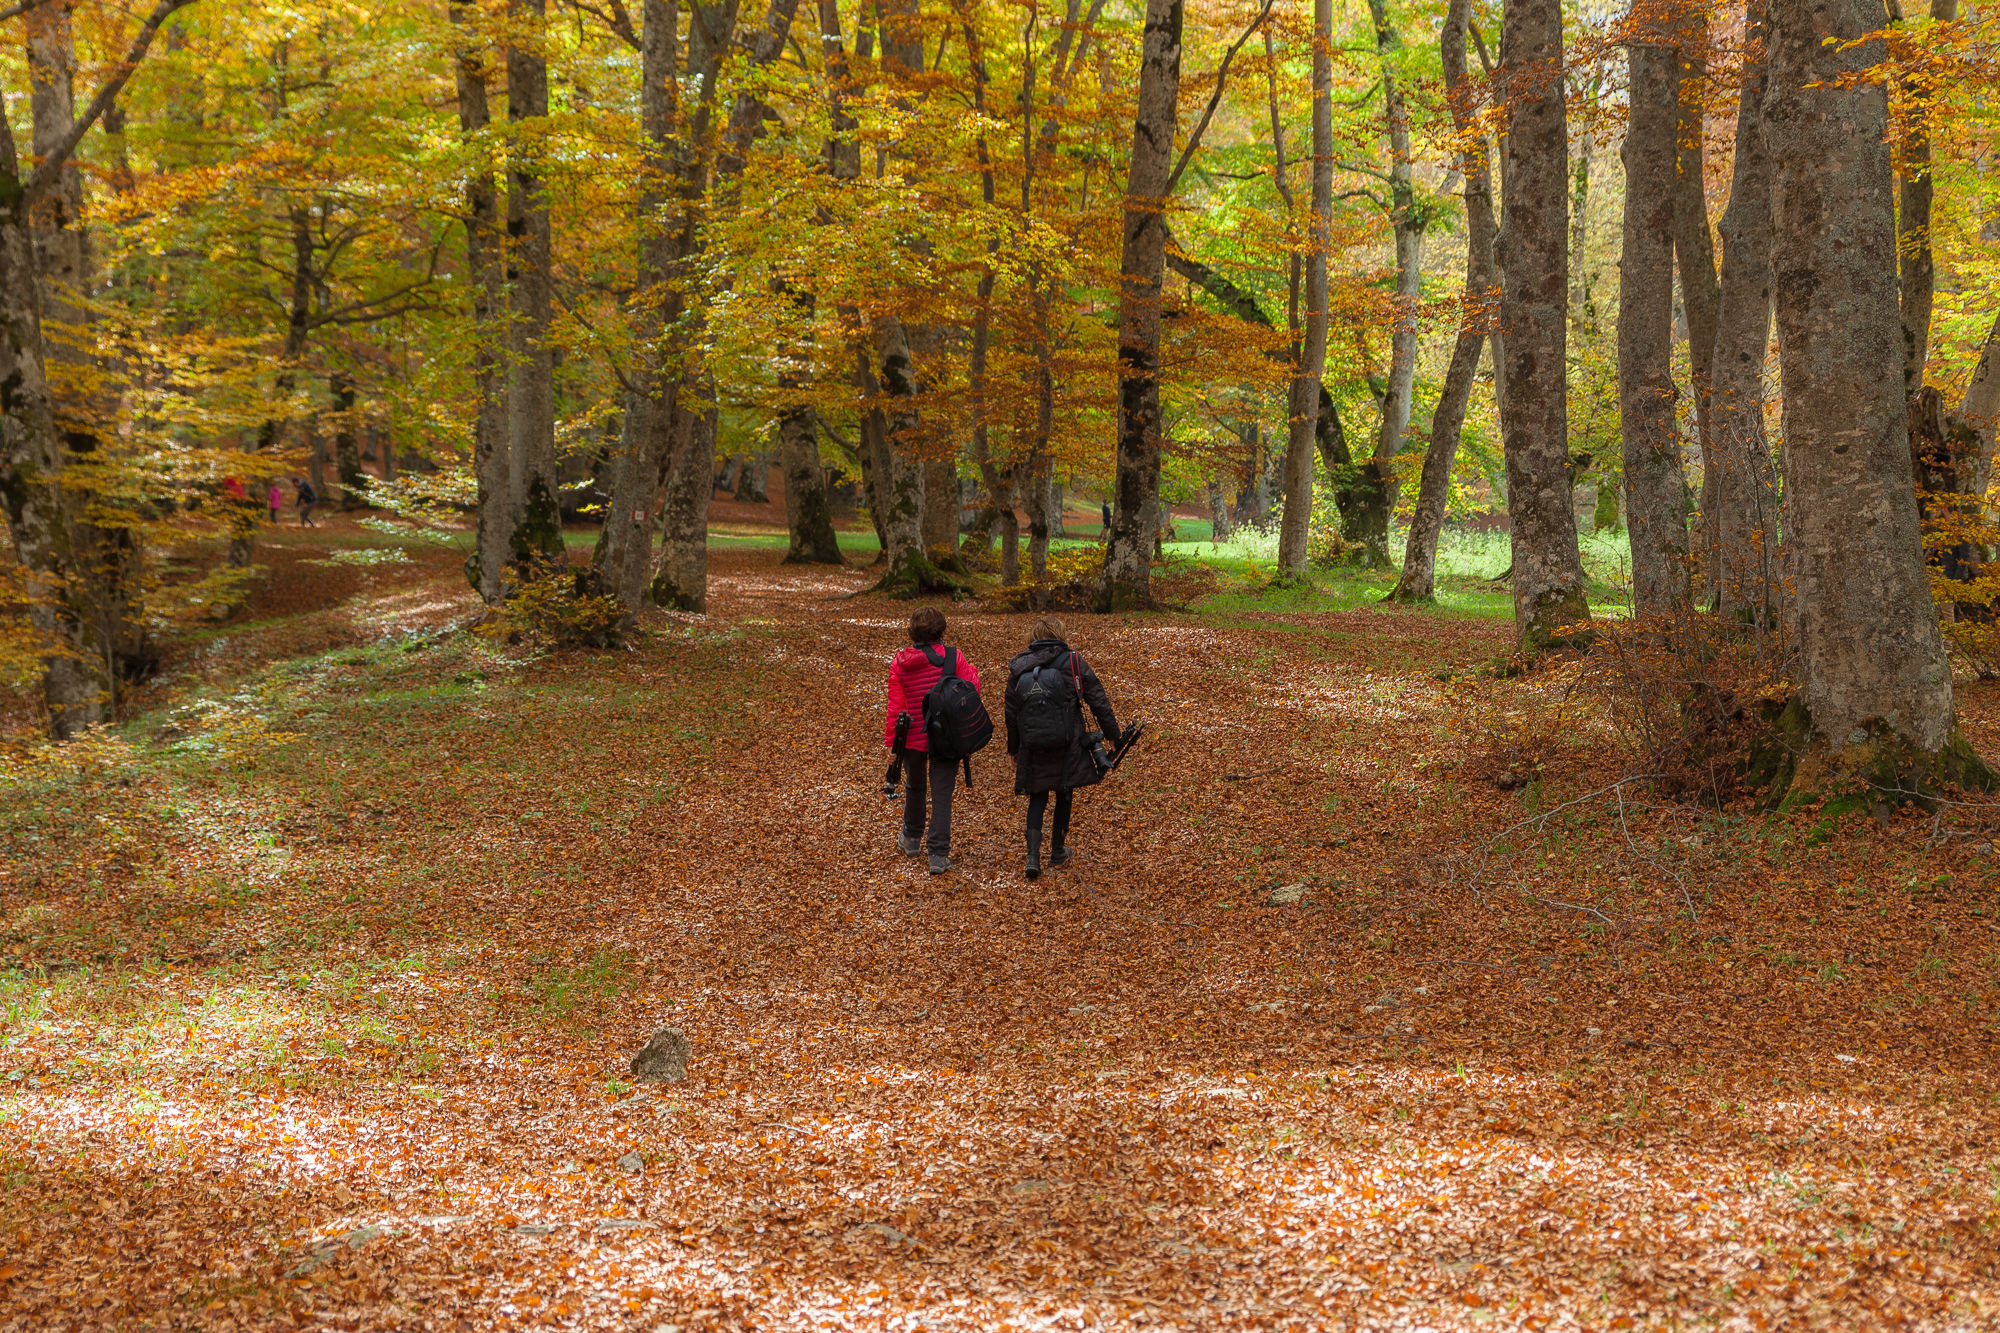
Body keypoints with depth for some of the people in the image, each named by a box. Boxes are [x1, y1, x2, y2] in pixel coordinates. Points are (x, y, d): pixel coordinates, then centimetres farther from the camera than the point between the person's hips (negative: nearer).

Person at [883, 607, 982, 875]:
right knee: (941, 794, 2)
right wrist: (971, 669, 13)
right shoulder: (953, 657, -11)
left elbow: (896, 707, -1)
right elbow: (972, 688, -8)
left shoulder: (899, 664, -4)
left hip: (913, 737, 2)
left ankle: (912, 840, 43)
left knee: (914, 786, 25)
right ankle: (939, 855, -4)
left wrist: (891, 742, 6)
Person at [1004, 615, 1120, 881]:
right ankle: (1058, 851, 26)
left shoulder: (1018, 669, 3)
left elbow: (1011, 714, 9)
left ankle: (1033, 854, -5)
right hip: (1066, 746, -2)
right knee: (1064, 794, 16)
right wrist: (1111, 733, 9)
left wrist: (1013, 749, 20)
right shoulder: (1072, 662, -5)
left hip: (1032, 747, 2)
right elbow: (1098, 700, -2)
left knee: (1037, 797, 12)